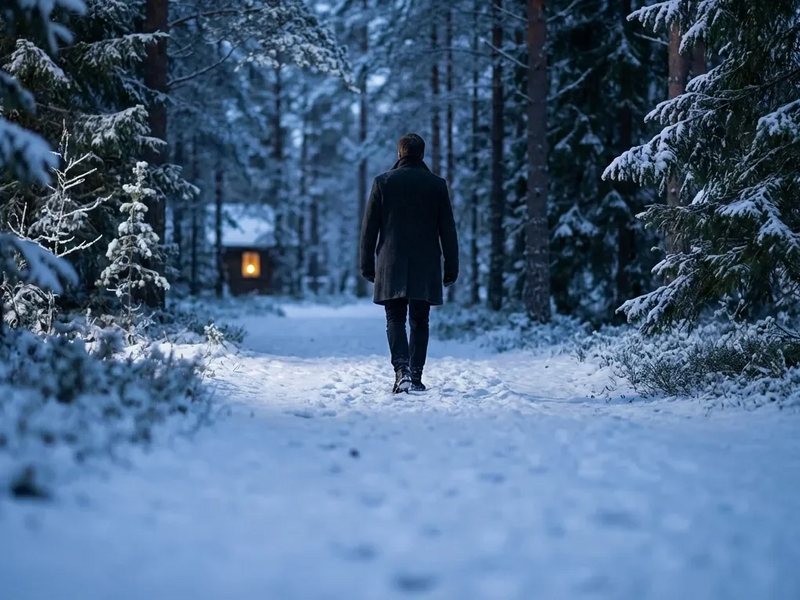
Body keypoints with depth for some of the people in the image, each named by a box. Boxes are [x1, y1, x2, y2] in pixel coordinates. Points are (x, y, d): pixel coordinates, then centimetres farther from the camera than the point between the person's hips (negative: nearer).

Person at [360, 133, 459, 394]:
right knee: (419, 321, 9)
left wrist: (367, 265, 8)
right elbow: (448, 230, 4)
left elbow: (369, 228, 2)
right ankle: (416, 376, 8)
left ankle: (402, 370, -19)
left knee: (395, 320, 2)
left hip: (392, 266, -1)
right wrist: (451, 267, 9)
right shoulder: (437, 185, 3)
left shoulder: (382, 182, 1)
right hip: (426, 267, 1)